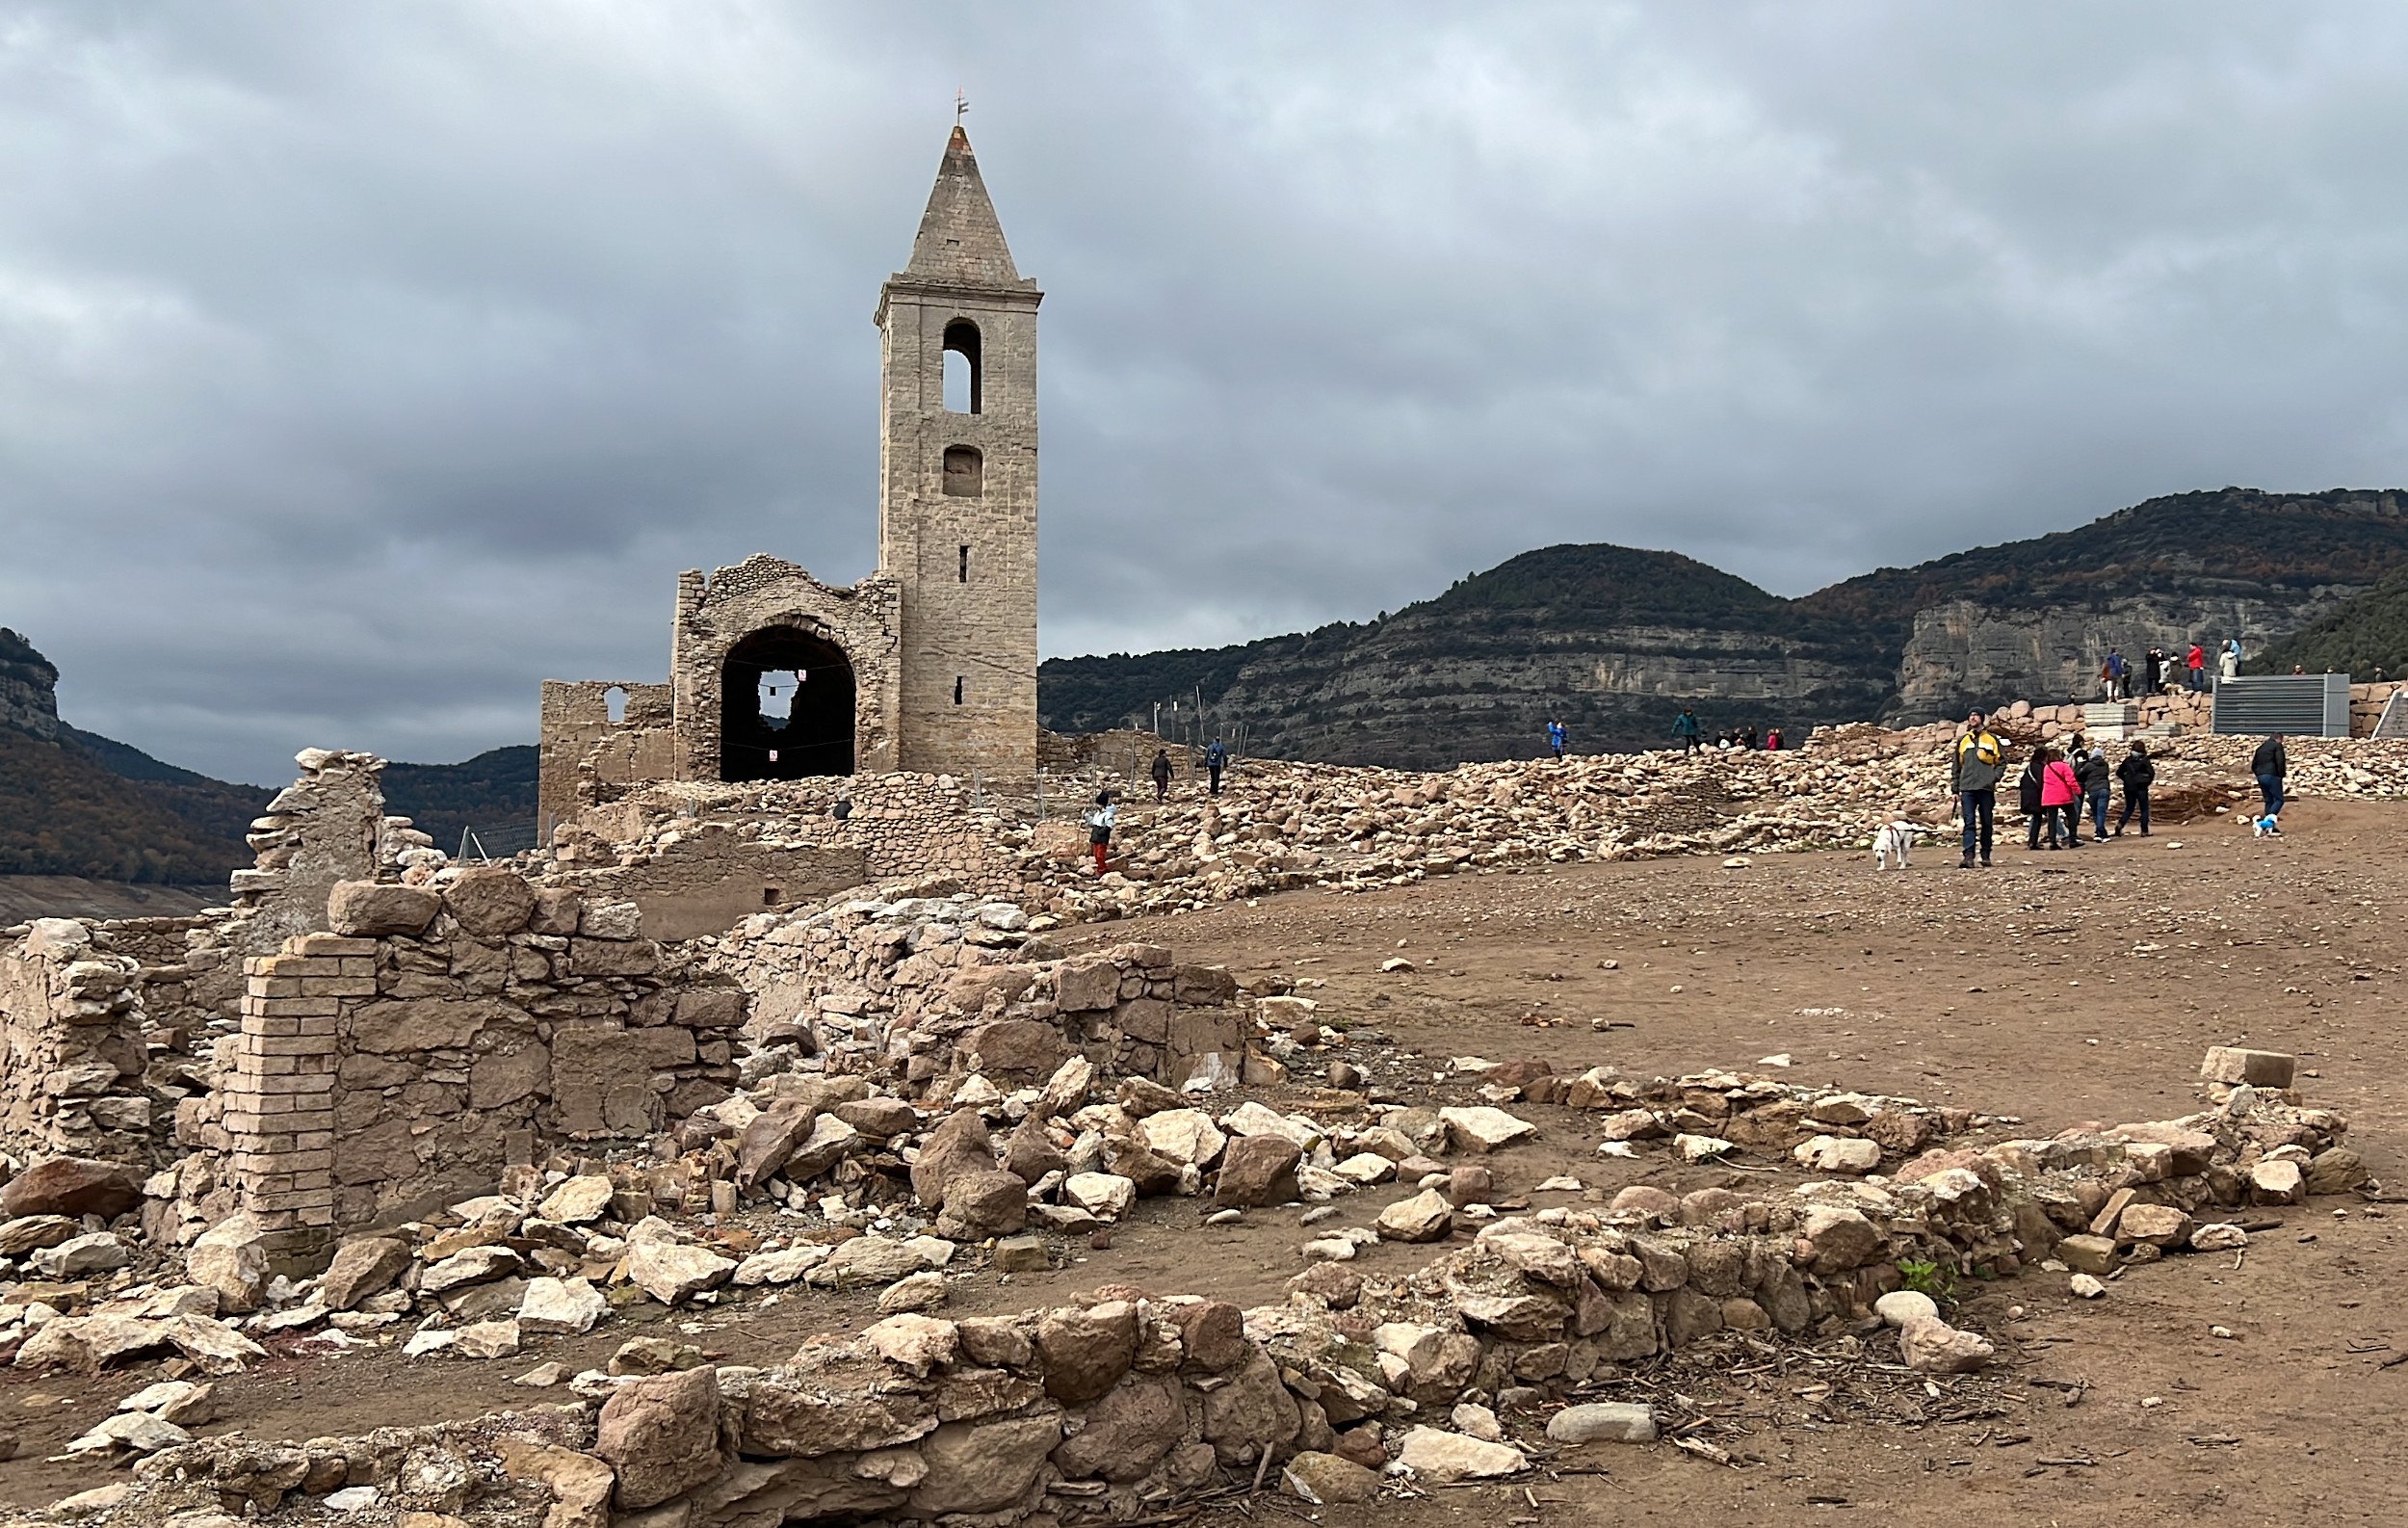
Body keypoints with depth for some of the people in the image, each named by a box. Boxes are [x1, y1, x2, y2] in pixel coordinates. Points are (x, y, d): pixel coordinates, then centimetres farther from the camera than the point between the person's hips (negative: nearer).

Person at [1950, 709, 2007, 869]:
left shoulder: (1991, 739, 9)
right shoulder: (1962, 740, 14)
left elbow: (2002, 761, 9)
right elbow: (1955, 766, 16)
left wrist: (1996, 778, -7)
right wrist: (1955, 789, 10)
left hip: (1986, 788, -1)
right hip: (1967, 788, 1)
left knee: (1986, 824, 5)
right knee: (1969, 823, -9)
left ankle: (1986, 856, 12)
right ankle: (1969, 856, -17)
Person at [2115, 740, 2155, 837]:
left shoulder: (2127, 760, 4)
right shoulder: (2145, 760, -7)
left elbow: (2119, 773, 7)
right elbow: (2151, 773, -13)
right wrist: (2148, 782, 2)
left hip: (2128, 788, 4)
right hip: (2141, 788, -4)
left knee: (2129, 809, 14)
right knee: (2144, 809, 7)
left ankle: (2120, 824, -9)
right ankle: (2144, 831, 5)